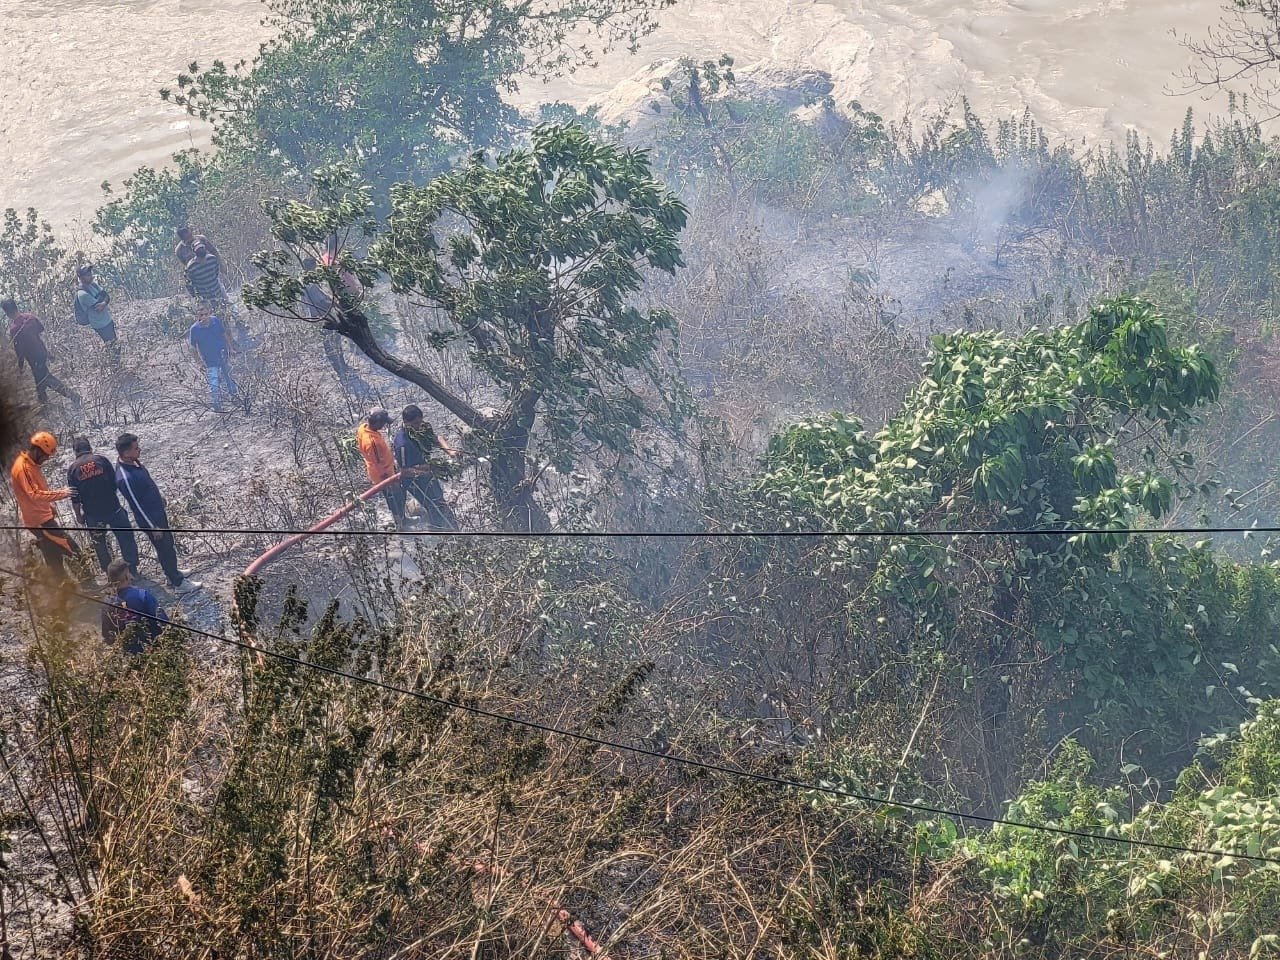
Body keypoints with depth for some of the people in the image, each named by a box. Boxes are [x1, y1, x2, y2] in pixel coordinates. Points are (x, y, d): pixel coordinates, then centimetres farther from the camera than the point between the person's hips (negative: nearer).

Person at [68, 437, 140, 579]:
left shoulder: (72, 468, -4)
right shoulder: (101, 459, -7)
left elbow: (74, 497, -3)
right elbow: (115, 482, -3)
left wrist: (78, 514, 10)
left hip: (92, 515, 1)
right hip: (113, 508, -1)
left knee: (99, 545, 19)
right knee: (126, 539, 14)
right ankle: (132, 571, 19)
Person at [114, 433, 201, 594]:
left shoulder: (133, 461, -7)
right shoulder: (125, 478, -35)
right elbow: (137, 506, -27)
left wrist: (160, 499, 23)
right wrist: (153, 527, -19)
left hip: (158, 512, 9)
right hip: (150, 519, -9)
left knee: (169, 544, 25)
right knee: (165, 549, 9)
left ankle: (173, 573, 46)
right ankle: (177, 583, 25)